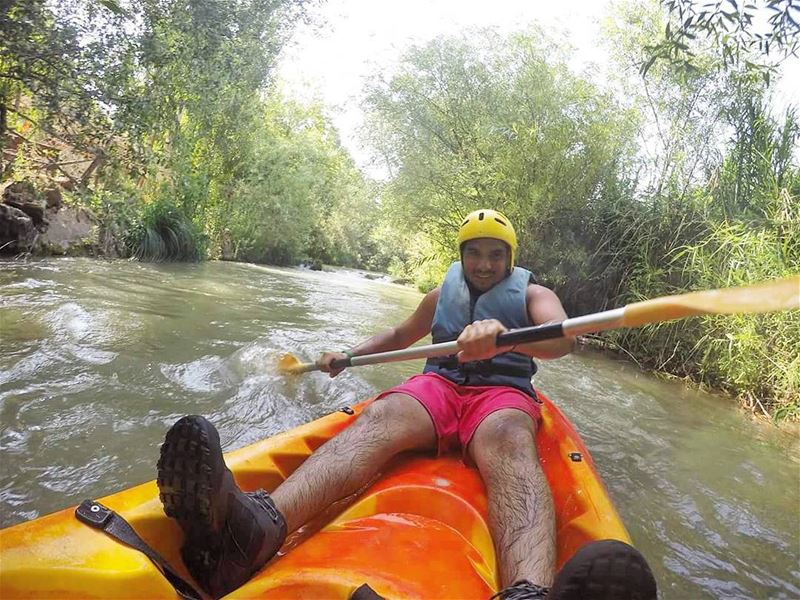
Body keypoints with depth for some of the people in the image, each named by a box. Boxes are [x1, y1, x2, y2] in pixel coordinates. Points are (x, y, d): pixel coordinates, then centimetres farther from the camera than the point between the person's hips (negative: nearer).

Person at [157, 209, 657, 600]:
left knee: (508, 442, -40)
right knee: (381, 417, -33)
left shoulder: (533, 294, 11)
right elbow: (399, 336, 38)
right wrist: (349, 354, 24)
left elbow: (564, 338, -12)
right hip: (439, 385, 2)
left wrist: (504, 335, -34)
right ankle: (258, 531, -62)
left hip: (503, 393, -2)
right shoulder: (442, 295, 24)